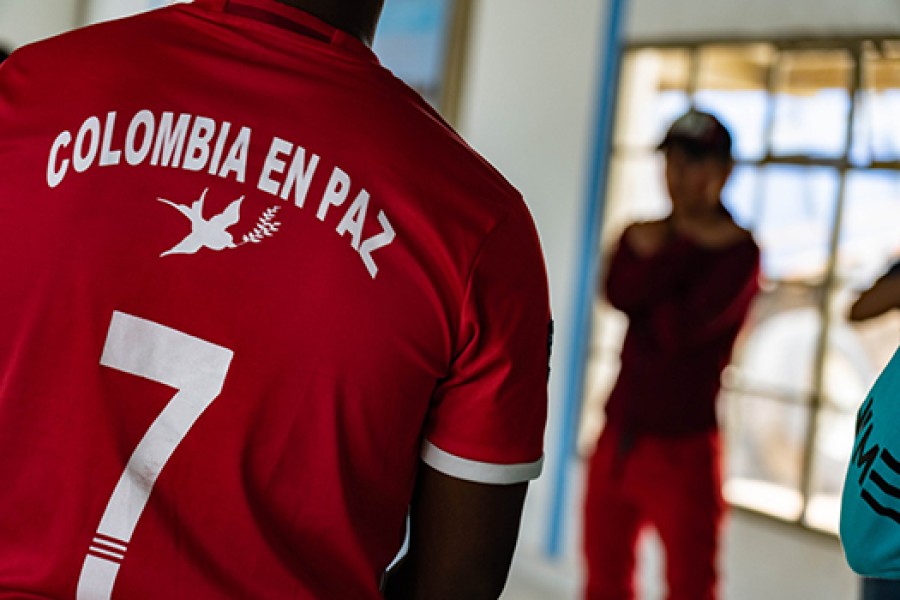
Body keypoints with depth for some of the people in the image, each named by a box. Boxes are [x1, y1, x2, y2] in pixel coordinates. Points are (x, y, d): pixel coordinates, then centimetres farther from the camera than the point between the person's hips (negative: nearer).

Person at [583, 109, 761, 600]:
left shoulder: (738, 251, -7)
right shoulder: (644, 236, 10)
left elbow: (683, 327, -20)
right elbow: (619, 293, -12)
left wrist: (657, 255, -5)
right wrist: (686, 243, -16)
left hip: (683, 446, -6)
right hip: (619, 436, 6)